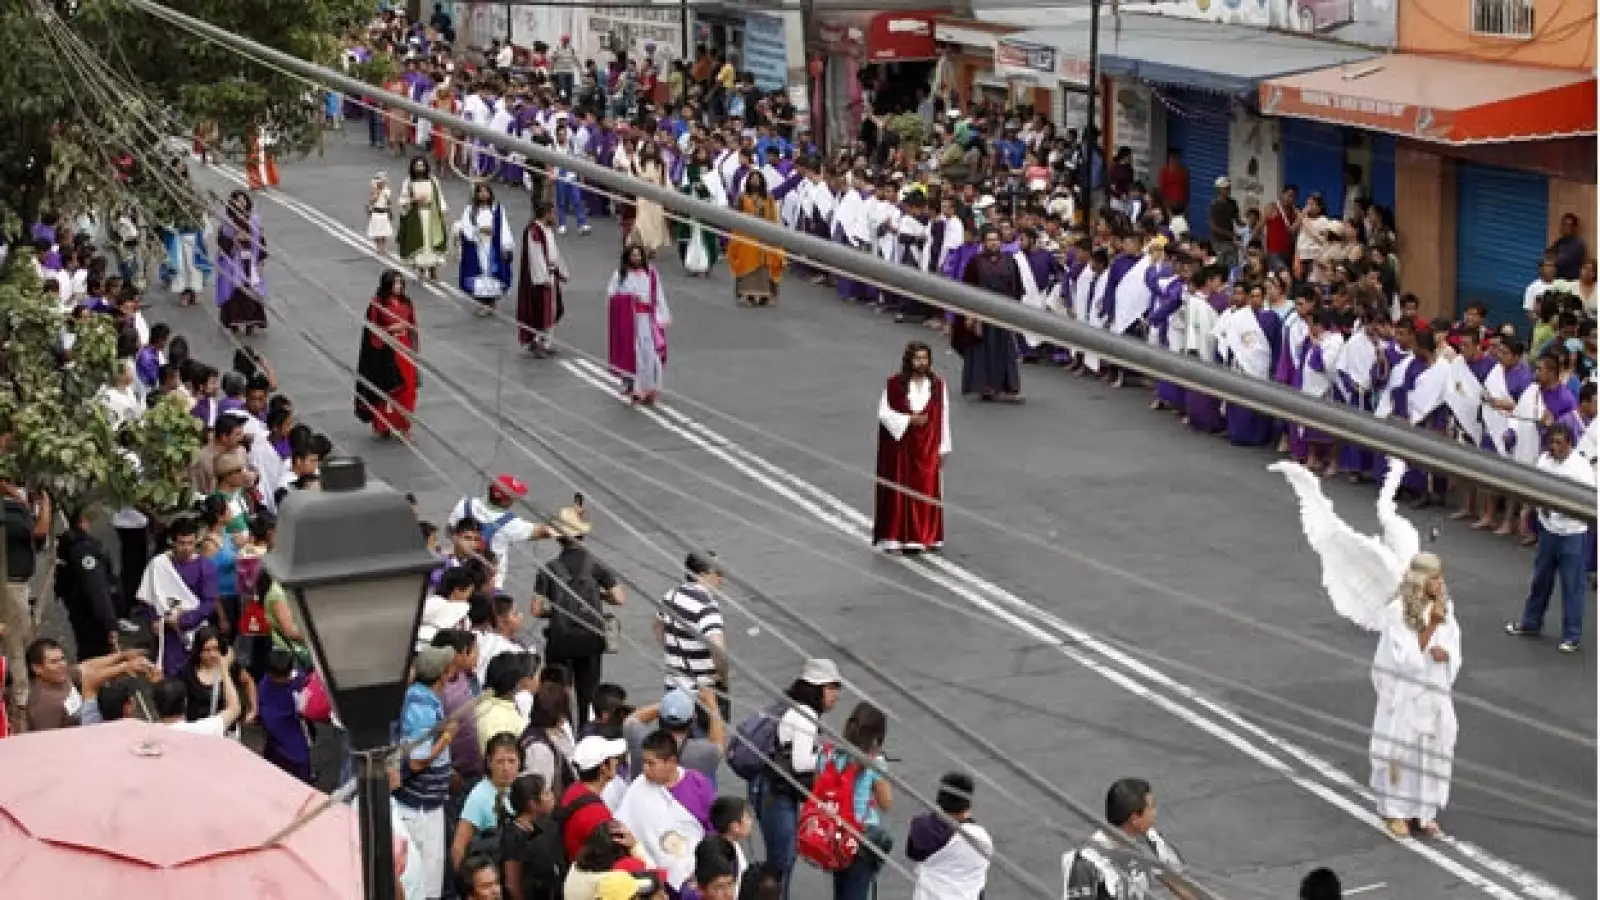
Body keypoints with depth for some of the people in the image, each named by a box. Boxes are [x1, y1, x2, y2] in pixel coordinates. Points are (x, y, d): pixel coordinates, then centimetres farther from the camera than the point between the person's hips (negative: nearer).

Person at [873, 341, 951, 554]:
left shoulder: (937, 385, 1)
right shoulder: (895, 384, -6)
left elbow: (943, 417, 4)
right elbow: (884, 413, -5)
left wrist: (942, 448, 3)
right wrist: (909, 420, -16)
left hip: (927, 449, 2)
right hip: (901, 447, -2)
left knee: (926, 491, 3)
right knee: (900, 493, 0)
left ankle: (924, 537, 11)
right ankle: (896, 538, 4)